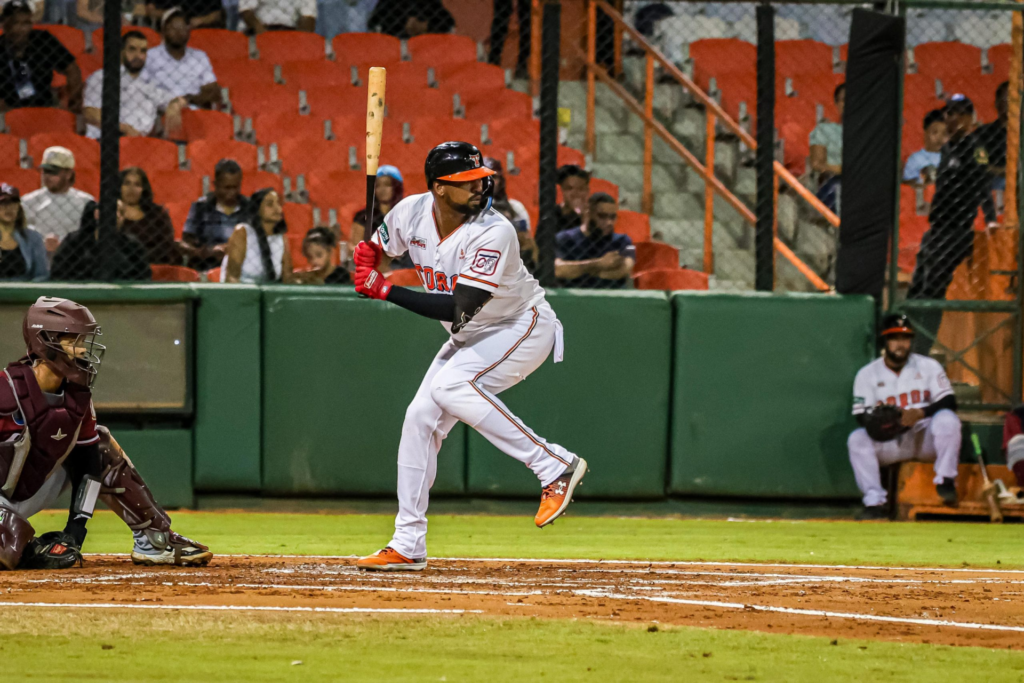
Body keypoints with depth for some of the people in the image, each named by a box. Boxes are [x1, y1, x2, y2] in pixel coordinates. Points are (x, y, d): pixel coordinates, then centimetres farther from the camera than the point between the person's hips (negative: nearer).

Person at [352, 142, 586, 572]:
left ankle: (556, 466, -28)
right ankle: (407, 546, 9)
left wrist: (386, 291, -36)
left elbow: (459, 308, -36)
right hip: (469, 336, 7)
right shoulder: (412, 213, -11)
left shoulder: (493, 233, -31)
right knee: (420, 418, 1)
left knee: (452, 386, -30)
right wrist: (367, 254, -17)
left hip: (524, 326, -7)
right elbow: (377, 248, 9)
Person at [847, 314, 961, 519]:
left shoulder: (928, 366, 2)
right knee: (857, 439, -26)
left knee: (947, 419, -29)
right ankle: (874, 501, -28)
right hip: (889, 444, 1)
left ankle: (945, 482, -21)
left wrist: (920, 413, -27)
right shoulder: (868, 374, 3)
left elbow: (949, 402, -9)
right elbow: (862, 415, -5)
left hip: (925, 439, -1)